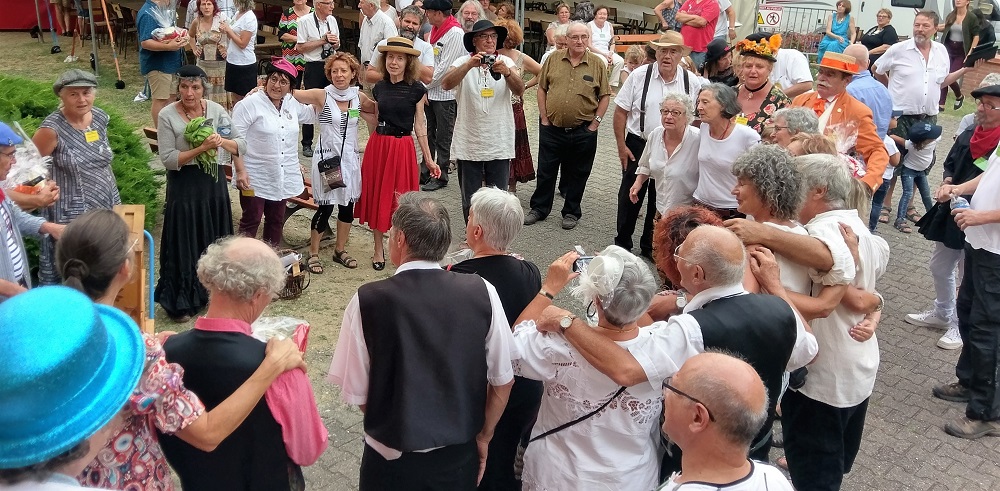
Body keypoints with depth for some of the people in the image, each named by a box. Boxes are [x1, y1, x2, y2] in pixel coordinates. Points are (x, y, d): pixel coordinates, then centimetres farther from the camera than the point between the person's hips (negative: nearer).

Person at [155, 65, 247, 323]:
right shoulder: (168, 116, -11)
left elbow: (242, 143, -2)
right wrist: (201, 148, -24)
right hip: (183, 186, -3)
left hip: (213, 183, 3)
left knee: (214, 240, 13)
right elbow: (168, 158, -14)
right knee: (184, 243, 4)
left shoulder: (216, 110, -2)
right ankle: (180, 301, 18)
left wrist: (222, 141, -23)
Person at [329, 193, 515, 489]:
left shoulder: (367, 301, -17)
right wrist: (483, 437, 11)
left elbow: (355, 393, -10)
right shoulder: (482, 292, -13)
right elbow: (502, 381, -5)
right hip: (461, 455, 2)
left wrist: (393, 426, 9)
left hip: (392, 459, -1)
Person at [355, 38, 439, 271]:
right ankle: (378, 250, 21)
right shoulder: (379, 88, 6)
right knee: (377, 197, 8)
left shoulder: (416, 89, -5)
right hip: (378, 146, 4)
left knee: (400, 199, 2)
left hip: (403, 148, -4)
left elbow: (419, 125, -1)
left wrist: (428, 159, 0)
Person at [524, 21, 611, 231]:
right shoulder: (554, 59, 2)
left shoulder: (597, 64, -1)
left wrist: (595, 123, -4)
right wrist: (544, 118, 1)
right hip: (552, 128, 1)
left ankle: (571, 212, 25)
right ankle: (539, 208, 25)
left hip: (583, 131, -1)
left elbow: (605, 96, 2)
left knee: (577, 174, 10)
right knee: (545, 171, 10)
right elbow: (542, 88, 6)